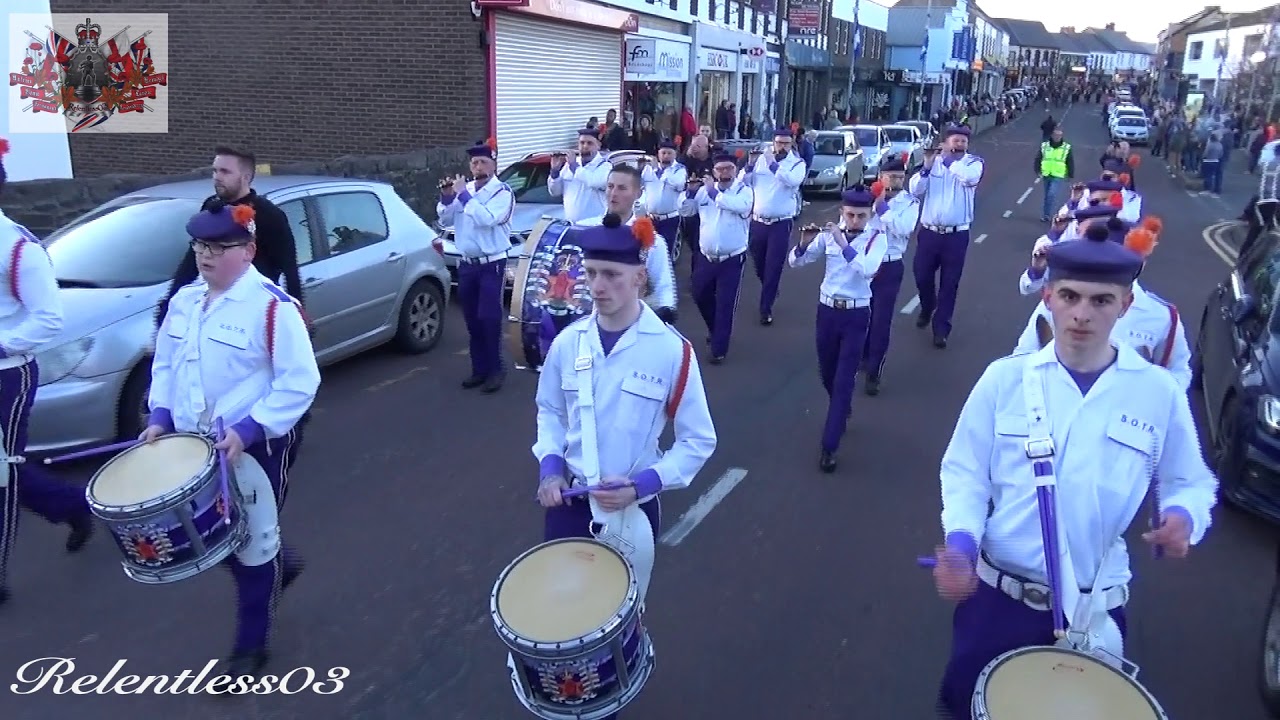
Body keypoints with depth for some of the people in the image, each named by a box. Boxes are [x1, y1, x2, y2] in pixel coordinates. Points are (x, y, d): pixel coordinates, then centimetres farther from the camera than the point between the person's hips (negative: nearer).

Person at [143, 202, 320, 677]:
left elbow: (299, 382, -20)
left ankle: (251, 646, 25)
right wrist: (160, 416, 2)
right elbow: (165, 364, 17)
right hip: (194, 445, 7)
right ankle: (280, 565, 46)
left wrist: (248, 430, -25)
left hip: (257, 448, -7)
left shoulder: (272, 306, -18)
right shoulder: (184, 301, 6)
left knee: (252, 543, 7)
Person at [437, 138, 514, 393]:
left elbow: (487, 219, -23)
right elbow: (446, 219, 9)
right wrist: (447, 198, -8)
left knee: (489, 318, -9)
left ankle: (495, 370, 0)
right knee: (472, 320, 9)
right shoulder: (464, 189, 9)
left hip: (492, 265, -5)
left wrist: (464, 195, -20)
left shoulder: (502, 192, -7)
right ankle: (479, 369, 17)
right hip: (466, 264, 6)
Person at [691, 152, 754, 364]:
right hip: (706, 257, 5)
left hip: (732, 259, -5)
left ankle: (719, 349, 11)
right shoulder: (705, 189, 6)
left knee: (725, 304, -1)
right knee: (700, 296, 19)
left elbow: (740, 205, -29)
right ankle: (715, 329, 44)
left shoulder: (745, 191, -6)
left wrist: (713, 192, -19)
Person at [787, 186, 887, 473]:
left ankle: (829, 446, -1)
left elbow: (868, 269, -26)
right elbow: (795, 261, -4)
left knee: (844, 380, -5)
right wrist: (804, 242, -23)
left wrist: (844, 244, -31)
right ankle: (842, 411, 49)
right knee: (827, 373, 18)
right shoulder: (829, 234, 0)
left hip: (856, 314, -3)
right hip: (827, 310, 3)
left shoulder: (877, 238, -7)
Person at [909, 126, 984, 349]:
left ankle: (941, 328, 12)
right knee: (922, 276, 10)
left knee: (949, 283, 3)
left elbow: (970, 178, -25)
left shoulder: (974, 162, -1)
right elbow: (915, 190, -5)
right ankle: (926, 309, 40)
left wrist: (948, 159, -14)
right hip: (929, 231, 2)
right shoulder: (933, 161, 3)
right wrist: (927, 165, -17)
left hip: (956, 235, -2)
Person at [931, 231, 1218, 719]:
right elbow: (964, 472, -3)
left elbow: (1189, 482, 6)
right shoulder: (1004, 378, -8)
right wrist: (960, 539, -20)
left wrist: (1182, 517, -15)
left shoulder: (1159, 394, -6)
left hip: (1097, 608, 1)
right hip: (996, 592, 0)